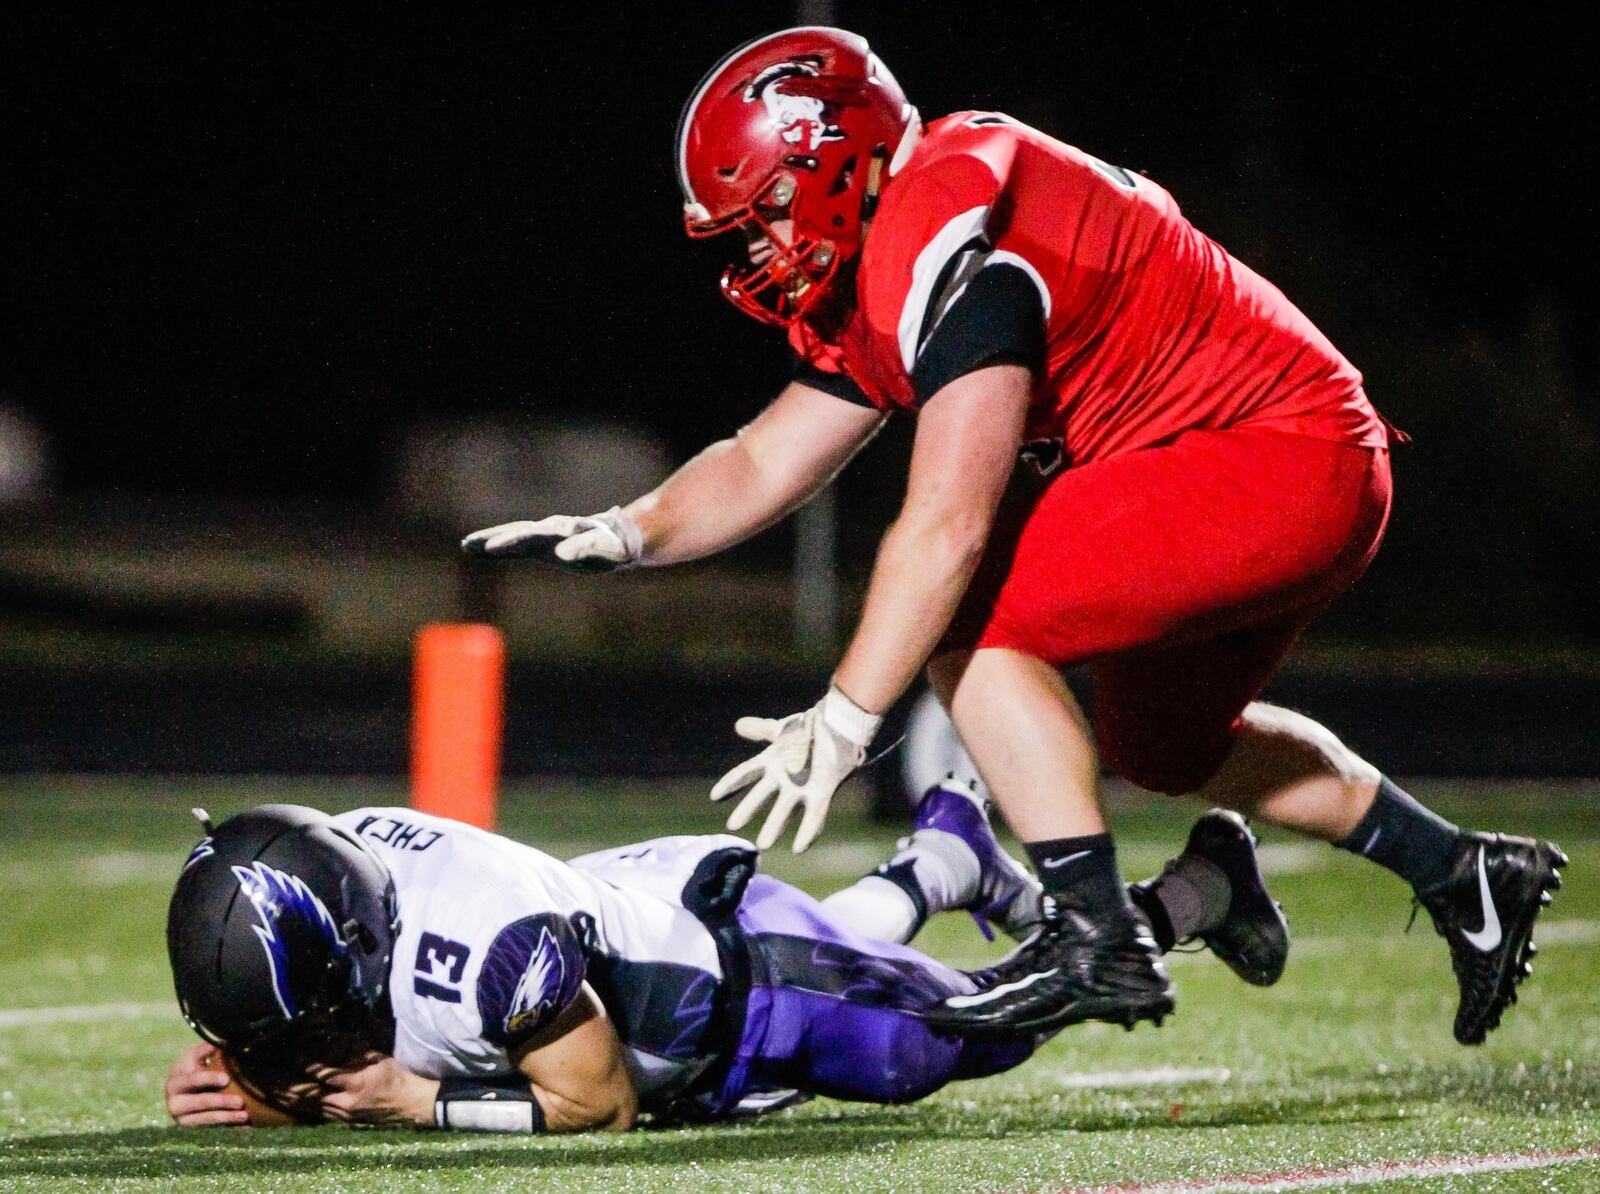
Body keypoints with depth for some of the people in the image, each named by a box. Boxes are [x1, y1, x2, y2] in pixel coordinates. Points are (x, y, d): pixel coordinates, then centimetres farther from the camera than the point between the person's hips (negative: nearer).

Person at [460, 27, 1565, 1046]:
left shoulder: (953, 248, -23)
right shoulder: (879, 274, 9)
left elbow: (948, 522, -27)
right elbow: (765, 462, 14)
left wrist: (844, 721, -24)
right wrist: (627, 532, -3)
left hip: (1278, 460, -11)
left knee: (969, 620, -17)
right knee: (1160, 739, 27)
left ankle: (1100, 938, -15)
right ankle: (1465, 875, 37)